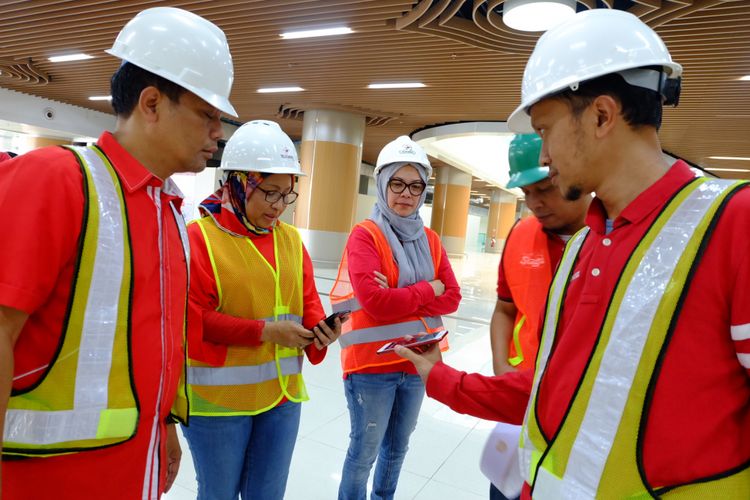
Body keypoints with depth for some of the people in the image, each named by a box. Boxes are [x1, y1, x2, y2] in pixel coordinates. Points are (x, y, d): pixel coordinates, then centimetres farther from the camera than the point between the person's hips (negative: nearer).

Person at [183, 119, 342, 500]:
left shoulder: (291, 239, 5)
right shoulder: (199, 237, -13)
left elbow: (307, 302, 7)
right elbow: (192, 319, -17)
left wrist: (320, 329, -14)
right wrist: (265, 331, -21)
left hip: (282, 395, 5)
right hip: (219, 398, -4)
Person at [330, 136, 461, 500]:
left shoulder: (430, 240, 6)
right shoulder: (364, 235, -11)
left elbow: (451, 298, -1)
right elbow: (375, 301, -23)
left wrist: (399, 297, -15)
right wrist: (427, 290, -11)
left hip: (417, 362, 6)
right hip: (372, 363, -5)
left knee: (397, 448, 21)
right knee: (364, 452, 7)